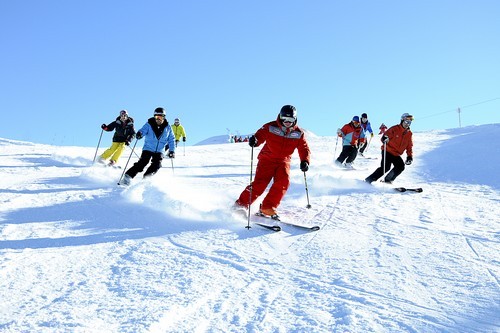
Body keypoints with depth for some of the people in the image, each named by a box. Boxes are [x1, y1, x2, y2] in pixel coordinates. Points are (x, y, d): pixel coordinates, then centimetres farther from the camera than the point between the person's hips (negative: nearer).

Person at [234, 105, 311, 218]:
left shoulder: (298, 133, -2)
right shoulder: (271, 127, -9)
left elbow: (304, 149, -4)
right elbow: (260, 135, -16)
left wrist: (305, 161, -23)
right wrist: (254, 140, -41)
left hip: (283, 161, 3)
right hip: (267, 159, -3)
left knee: (283, 182, -22)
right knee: (260, 183, -16)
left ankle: (268, 207, -16)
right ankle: (241, 205, -6)